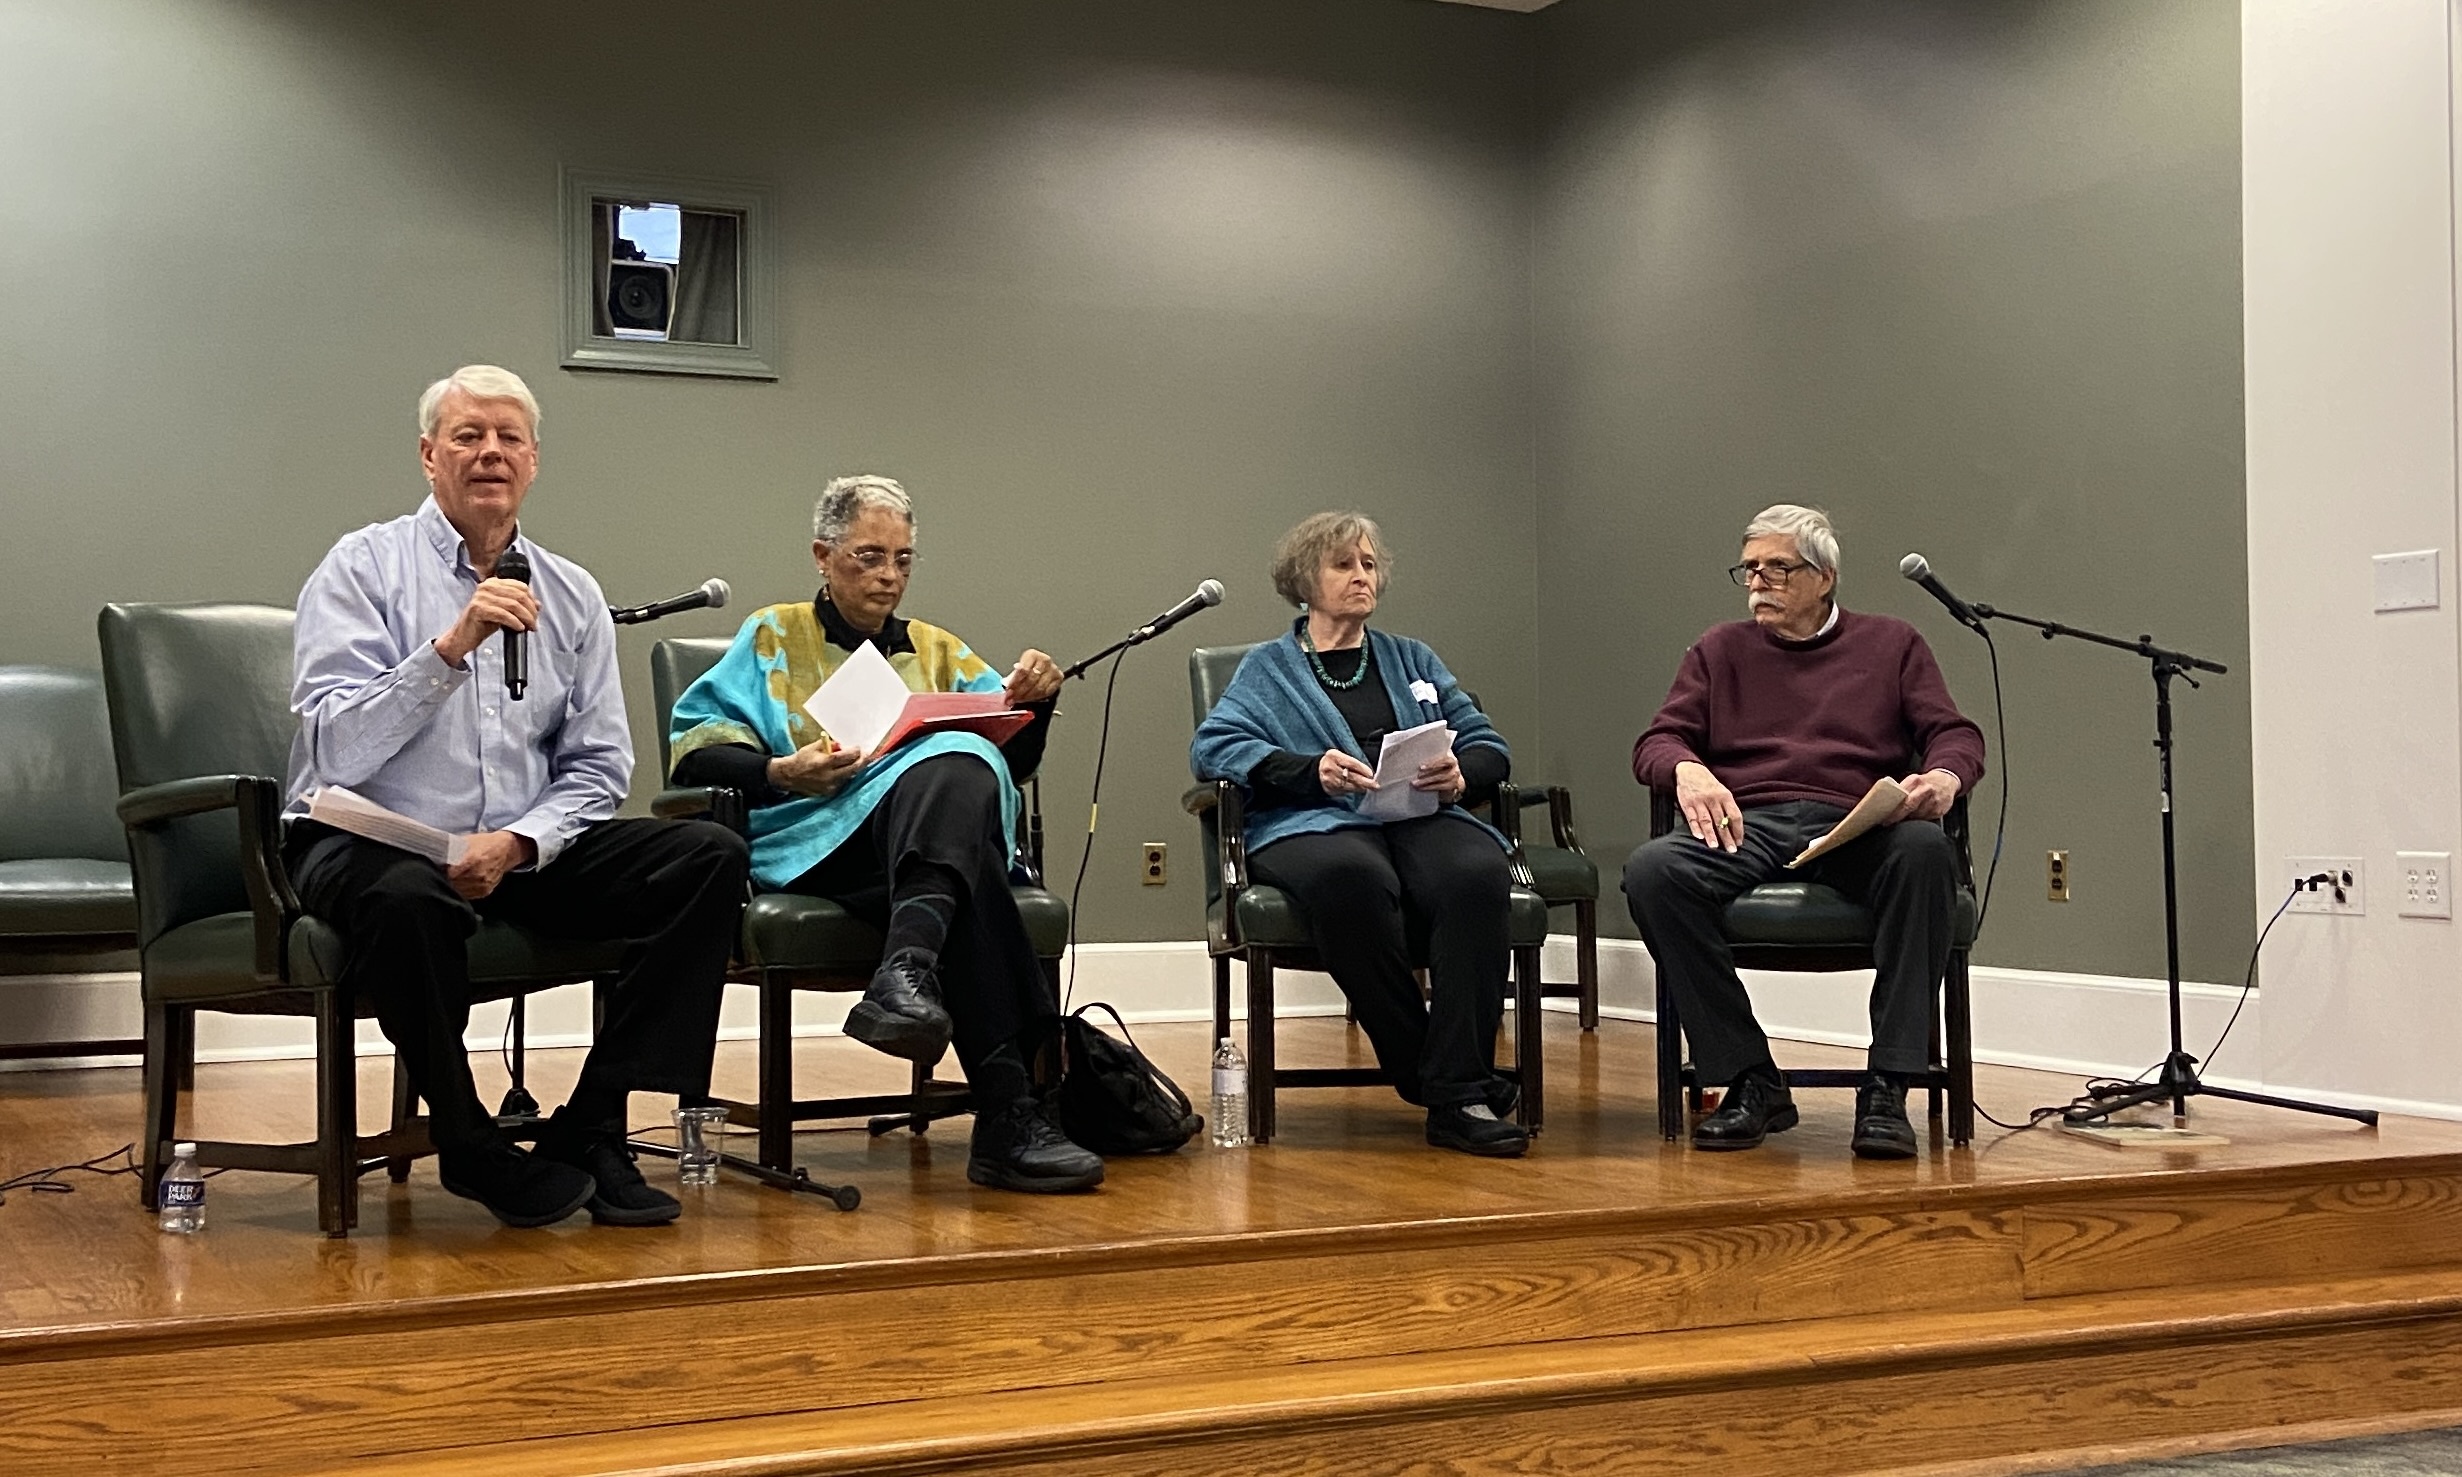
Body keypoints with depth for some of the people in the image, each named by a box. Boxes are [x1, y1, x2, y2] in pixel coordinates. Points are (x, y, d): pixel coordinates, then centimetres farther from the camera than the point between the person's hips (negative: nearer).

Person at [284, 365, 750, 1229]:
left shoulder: (571, 595, 11)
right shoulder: (365, 569, -2)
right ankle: (469, 1147, -15)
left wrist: (516, 844, -11)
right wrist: (452, 646, -24)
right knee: (407, 898, -40)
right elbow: (337, 751, -15)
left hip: (522, 853, 5)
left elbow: (597, 769, 8)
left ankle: (589, 1131, -14)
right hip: (372, 845, -5)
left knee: (709, 857, -15)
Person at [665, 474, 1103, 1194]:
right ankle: (1009, 1112, -49)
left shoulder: (937, 649, 32)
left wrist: (1033, 702, 1)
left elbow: (1013, 758, 22)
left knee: (957, 770, -38)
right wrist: (781, 771, -12)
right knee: (966, 880, -38)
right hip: (818, 846, -3)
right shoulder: (774, 636, 21)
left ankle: (906, 972, -56)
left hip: (933, 834, 3)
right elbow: (694, 746, 6)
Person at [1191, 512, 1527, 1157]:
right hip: (1315, 824, -2)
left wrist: (1460, 776, -5)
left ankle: (1459, 1094, -35)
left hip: (1423, 817, 3)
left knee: (1477, 874, -35)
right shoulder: (1267, 668, 21)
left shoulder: (1412, 659, 30)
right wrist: (1310, 770, -14)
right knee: (1352, 876, -41)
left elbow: (1488, 745, 20)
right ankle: (1422, 1072, -29)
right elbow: (1213, 746, 3)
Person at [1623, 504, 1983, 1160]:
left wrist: (1944, 776, -13)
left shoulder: (1891, 644, 22)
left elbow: (1956, 735, 12)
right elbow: (1657, 742, 14)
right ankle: (1751, 1082, -24)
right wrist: (1687, 770, -12)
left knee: (1925, 850, -37)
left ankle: (1887, 1087, -32)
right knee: (1652, 870, -32)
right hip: (1745, 826, 1)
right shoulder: (1719, 650, 24)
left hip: (1857, 828, -1)